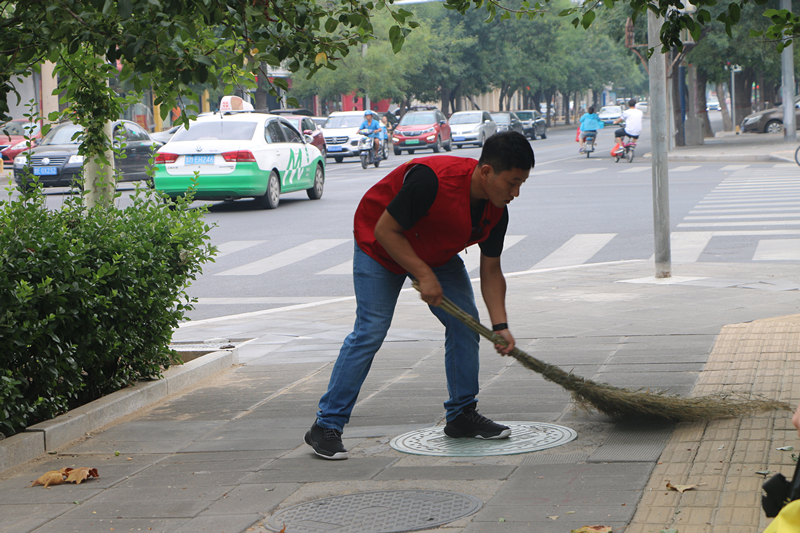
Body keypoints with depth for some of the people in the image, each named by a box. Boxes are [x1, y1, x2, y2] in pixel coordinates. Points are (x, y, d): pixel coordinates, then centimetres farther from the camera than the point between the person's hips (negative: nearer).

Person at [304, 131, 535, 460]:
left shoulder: (497, 211, -15)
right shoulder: (432, 179, -38)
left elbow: (490, 271, -5)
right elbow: (384, 230, -30)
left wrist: (500, 325, -14)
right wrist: (423, 275, -30)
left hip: (437, 254, 7)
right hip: (380, 247, -7)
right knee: (370, 331, -15)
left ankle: (461, 415, 14)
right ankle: (326, 427, -10)